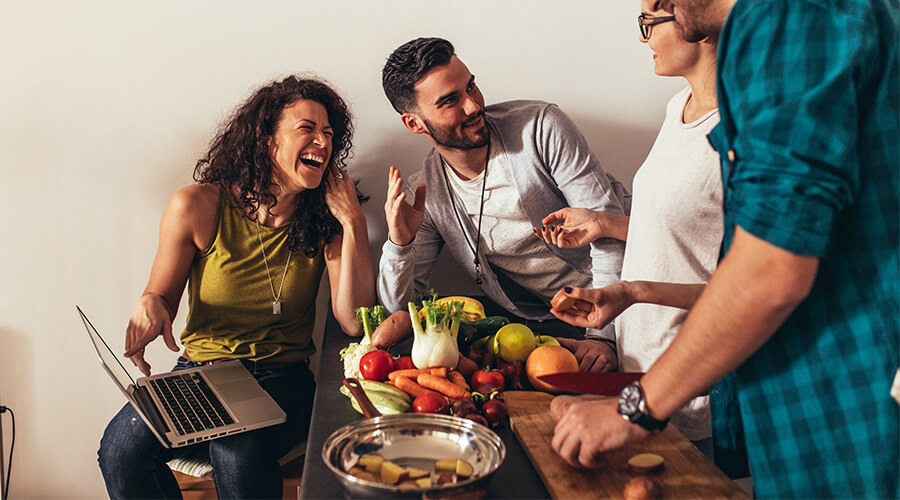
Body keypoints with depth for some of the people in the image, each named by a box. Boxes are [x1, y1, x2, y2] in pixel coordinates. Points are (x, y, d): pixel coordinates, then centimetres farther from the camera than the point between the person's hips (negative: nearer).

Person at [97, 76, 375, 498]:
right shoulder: (198, 207, -6)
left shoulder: (323, 219, -3)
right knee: (121, 451, -25)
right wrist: (149, 304, -20)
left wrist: (354, 222, -16)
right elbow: (161, 297, 6)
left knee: (239, 455, -32)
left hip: (283, 377, -1)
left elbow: (354, 322, -13)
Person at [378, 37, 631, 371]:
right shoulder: (425, 195, -1)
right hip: (538, 327, 4)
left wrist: (604, 334, -25)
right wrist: (400, 243, -20)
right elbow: (399, 306, 2)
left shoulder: (540, 127, -11)